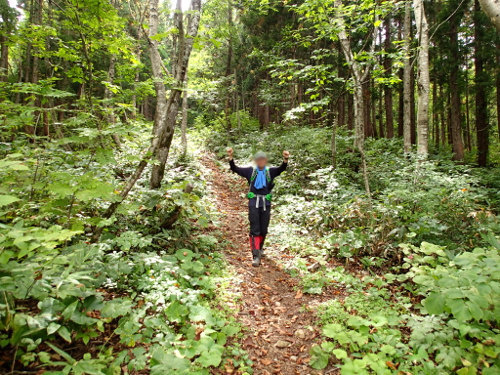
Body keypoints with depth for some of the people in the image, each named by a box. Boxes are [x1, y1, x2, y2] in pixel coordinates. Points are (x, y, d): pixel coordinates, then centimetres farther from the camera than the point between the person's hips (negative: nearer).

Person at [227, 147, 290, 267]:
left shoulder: (270, 171, 7)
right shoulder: (250, 171, 6)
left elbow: (281, 169, -10)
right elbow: (235, 169, 1)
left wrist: (285, 160, -30)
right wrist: (230, 157, -14)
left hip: (266, 203, 2)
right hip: (253, 202, -1)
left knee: (263, 229, 11)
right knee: (254, 230, -5)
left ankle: (259, 249, 36)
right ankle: (256, 256, -6)